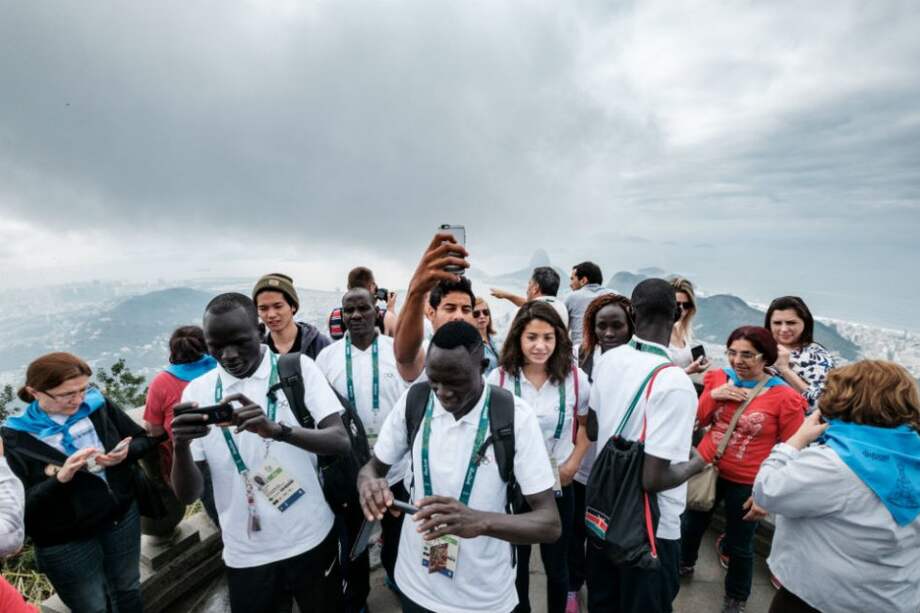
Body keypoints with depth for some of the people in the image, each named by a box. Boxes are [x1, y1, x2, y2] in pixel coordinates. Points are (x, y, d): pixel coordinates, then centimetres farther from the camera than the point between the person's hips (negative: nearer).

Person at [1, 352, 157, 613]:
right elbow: (23, 505, -15)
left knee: (129, 592, 21)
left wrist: (125, 453, -20)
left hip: (123, 515, 3)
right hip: (65, 541, -2)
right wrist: (61, 477, -30)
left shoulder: (98, 404, -9)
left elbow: (145, 440, 0)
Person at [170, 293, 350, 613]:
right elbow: (188, 495, -4)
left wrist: (277, 430, -34)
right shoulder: (197, 391, -3)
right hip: (245, 555, 1)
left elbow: (341, 442, -17)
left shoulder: (298, 368, -8)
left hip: (311, 541, -1)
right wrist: (180, 445, -25)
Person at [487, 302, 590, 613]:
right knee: (516, 561, 20)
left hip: (558, 485, 1)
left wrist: (574, 462, -3)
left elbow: (588, 423, 5)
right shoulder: (499, 378, -13)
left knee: (556, 563, 19)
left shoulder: (575, 378, -11)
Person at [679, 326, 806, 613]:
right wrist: (712, 395, -15)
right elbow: (699, 421, 4)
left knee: (740, 547, 15)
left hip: (747, 484, -4)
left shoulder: (784, 397, -17)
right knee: (691, 525, 24)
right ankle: (684, 565, 53)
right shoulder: (719, 377, -5)